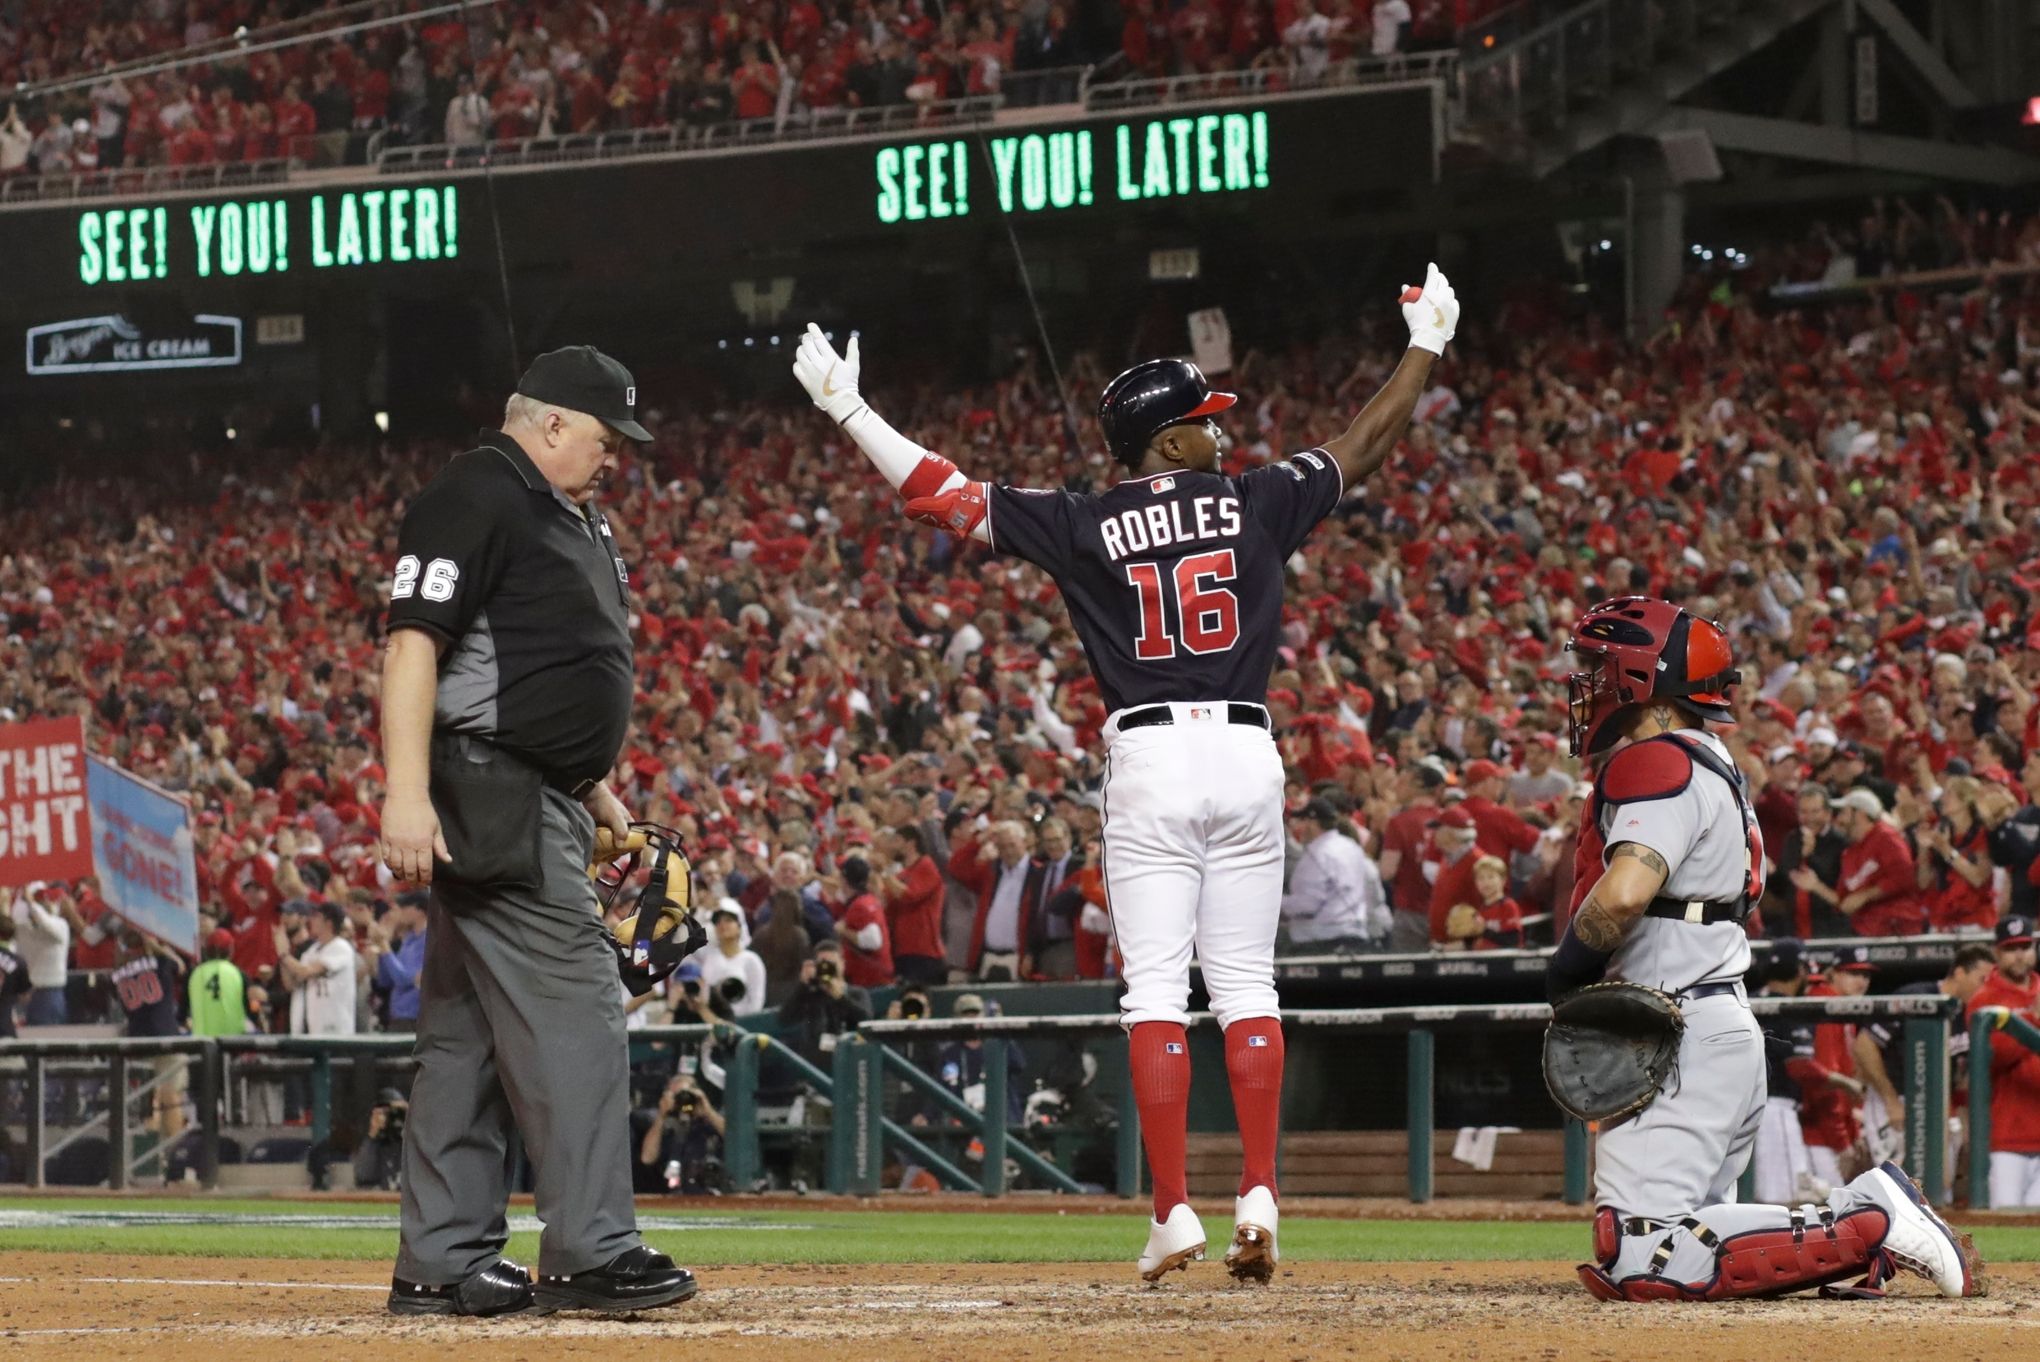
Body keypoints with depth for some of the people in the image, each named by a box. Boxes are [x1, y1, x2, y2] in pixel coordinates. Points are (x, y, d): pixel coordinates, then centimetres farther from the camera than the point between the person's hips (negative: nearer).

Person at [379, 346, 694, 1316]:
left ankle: (443, 1264, 12)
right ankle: (590, 1253, -14)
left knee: (469, 1032, 10)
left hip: (540, 804, 11)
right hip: (490, 795, -11)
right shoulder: (475, 498, -11)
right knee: (572, 1007, -13)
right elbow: (413, 642, -19)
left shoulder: (570, 519, 21)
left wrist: (596, 793, 26)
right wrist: (406, 791, -27)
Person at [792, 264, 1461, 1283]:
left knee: (1156, 990, -2)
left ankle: (1173, 1213, -9)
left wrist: (844, 409, 6)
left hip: (1149, 760, -2)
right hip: (1247, 755, 2)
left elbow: (942, 494, -1)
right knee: (1246, 985, 6)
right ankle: (1258, 1198, -2)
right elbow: (1366, 446, 14)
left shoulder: (1085, 526, -1)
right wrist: (1426, 345, 28)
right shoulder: (1255, 502, 2)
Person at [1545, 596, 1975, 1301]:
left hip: (1686, 1044, -10)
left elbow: (1624, 893, -28)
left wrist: (1567, 964, -10)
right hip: (1724, 1030, 10)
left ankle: (1869, 1225, -17)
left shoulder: (1658, 763, -12)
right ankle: (1868, 1211, 5)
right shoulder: (1708, 766, 21)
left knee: (1641, 1261, -18)